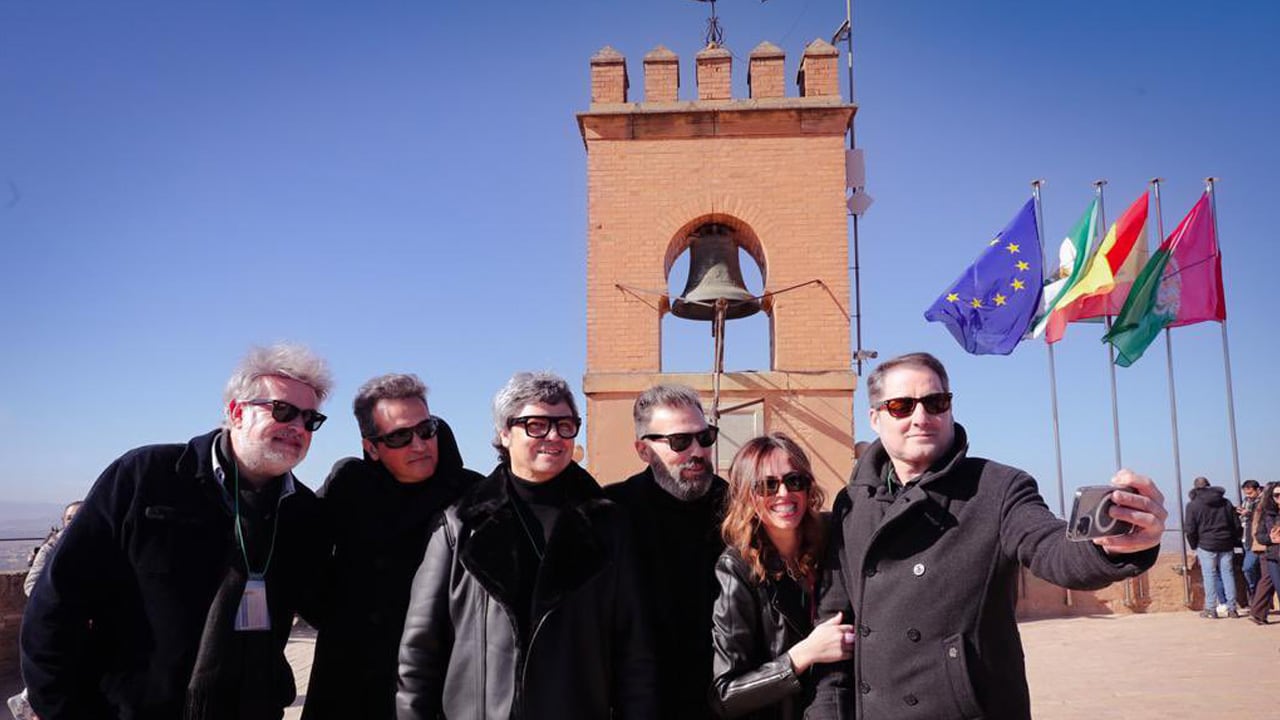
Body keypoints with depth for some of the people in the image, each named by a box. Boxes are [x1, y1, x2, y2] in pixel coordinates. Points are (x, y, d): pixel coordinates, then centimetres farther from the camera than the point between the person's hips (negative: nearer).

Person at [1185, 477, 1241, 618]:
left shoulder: (1193, 505, -3)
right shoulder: (1226, 502, 11)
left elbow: (1190, 530, -6)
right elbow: (1236, 525, 9)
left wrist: (1194, 546, 6)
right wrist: (1233, 541, 16)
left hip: (1206, 545, -4)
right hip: (1226, 544, 4)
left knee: (1209, 576, 1)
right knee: (1228, 574, 7)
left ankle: (1211, 608, 2)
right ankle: (1232, 608, 9)